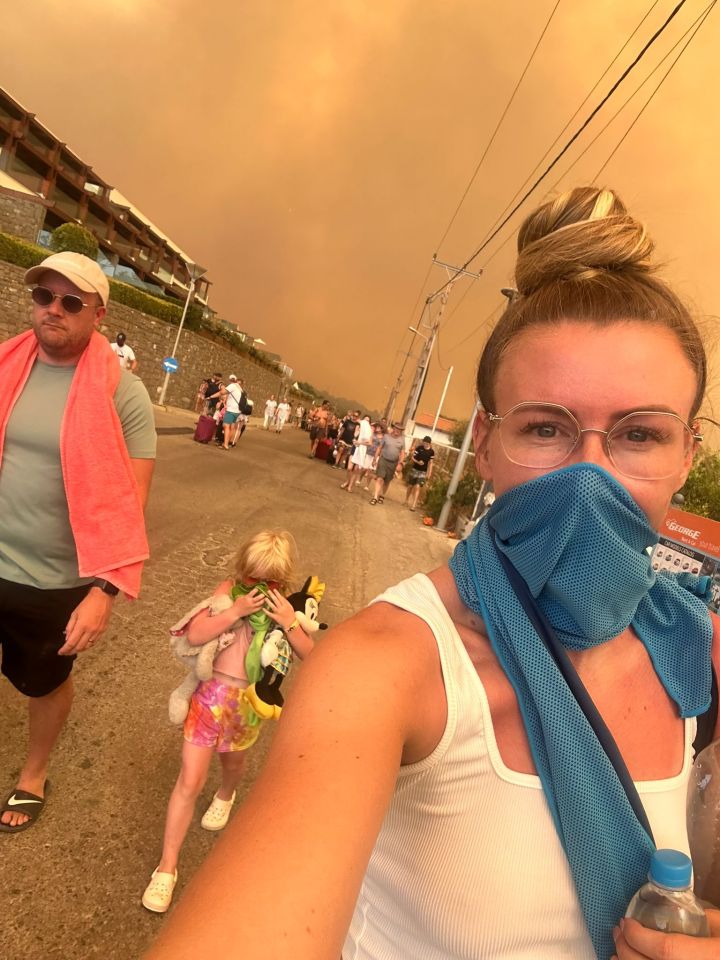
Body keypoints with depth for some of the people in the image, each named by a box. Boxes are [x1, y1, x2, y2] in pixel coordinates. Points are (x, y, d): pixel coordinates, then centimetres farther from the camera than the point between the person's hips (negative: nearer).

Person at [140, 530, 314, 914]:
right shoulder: (229, 590, -10)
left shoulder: (284, 607, -5)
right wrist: (235, 611, -29)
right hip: (212, 692, -2)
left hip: (249, 702, 2)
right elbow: (194, 634, -19)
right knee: (190, 781, 2)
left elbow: (310, 656, -9)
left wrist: (289, 623, -24)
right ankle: (167, 866, 20)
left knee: (233, 761, 28)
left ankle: (225, 796, 63)